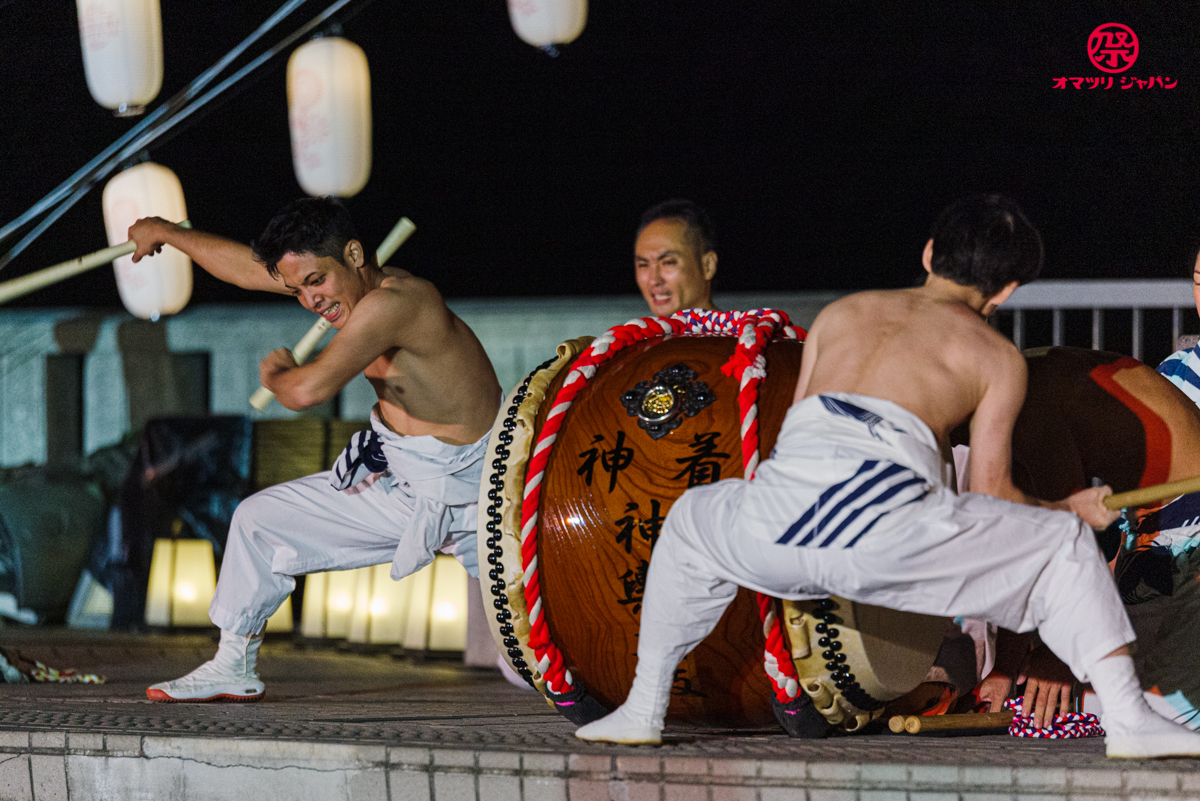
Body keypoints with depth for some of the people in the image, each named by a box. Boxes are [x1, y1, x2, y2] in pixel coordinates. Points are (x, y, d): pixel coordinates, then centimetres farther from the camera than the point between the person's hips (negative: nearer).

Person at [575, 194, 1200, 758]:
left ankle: (643, 710, 34)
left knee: (692, 521, 38)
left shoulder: (840, 313, 31)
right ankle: (1128, 718, 7)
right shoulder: (997, 356, 20)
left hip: (776, 527, 3)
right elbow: (990, 494, 19)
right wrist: (1069, 508, 39)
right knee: (1064, 544, 18)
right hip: (885, 536, -3)